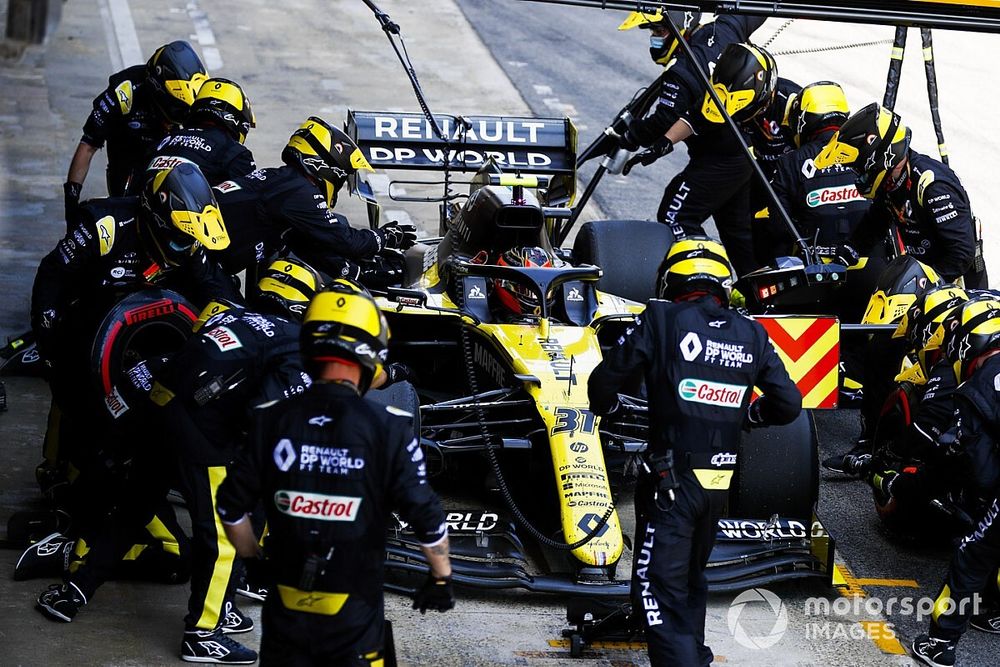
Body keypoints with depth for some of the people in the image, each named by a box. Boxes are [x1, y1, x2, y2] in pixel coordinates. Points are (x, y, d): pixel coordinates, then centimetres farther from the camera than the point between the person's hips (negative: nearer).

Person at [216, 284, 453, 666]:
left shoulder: (271, 420, -4)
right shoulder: (388, 429, -11)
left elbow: (232, 506, 1)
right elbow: (426, 518, -8)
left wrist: (253, 562, 18)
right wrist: (441, 577, 9)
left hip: (286, 609, 2)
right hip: (354, 616, -2)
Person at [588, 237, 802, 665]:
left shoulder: (661, 320, -6)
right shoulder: (752, 334, 6)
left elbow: (602, 381, -6)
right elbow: (788, 404, 8)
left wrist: (608, 406, 17)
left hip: (672, 478, -5)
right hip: (720, 480, 6)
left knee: (659, 589, -7)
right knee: (692, 576, 26)